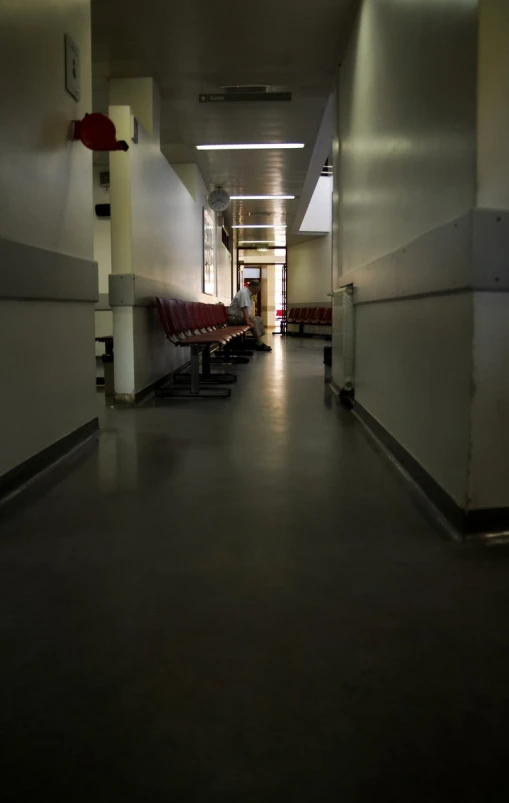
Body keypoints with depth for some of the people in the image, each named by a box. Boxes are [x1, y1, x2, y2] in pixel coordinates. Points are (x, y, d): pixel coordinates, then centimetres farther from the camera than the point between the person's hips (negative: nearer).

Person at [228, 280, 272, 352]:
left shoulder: (248, 293, 11)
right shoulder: (244, 292, -20)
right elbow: (244, 308, -31)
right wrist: (248, 321, -37)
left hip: (240, 315, 11)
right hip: (234, 317, -11)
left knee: (259, 319, 8)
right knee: (253, 321, -27)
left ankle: (260, 340, 3)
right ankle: (259, 345, -25)